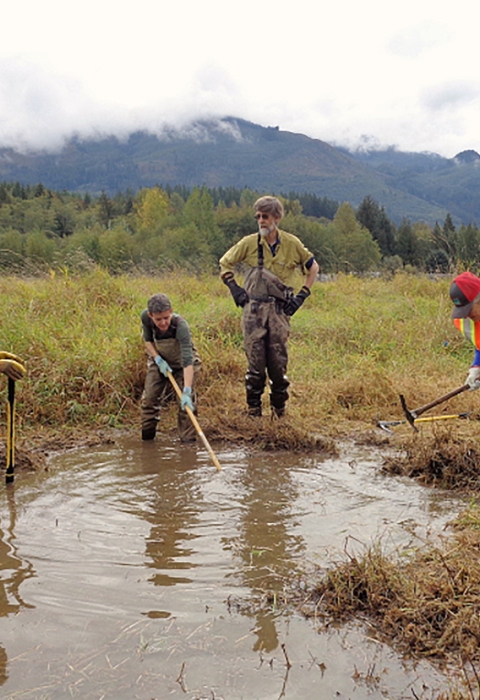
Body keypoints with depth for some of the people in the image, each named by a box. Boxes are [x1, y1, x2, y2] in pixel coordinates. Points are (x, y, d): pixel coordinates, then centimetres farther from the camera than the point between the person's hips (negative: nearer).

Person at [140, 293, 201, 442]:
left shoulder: (180, 325, -39)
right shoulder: (145, 317, -26)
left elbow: (187, 361, -46)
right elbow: (148, 340, -4)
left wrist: (187, 391, -54)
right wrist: (158, 359, -21)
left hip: (181, 364, -4)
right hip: (159, 361, 4)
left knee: (186, 402, -11)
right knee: (149, 398, 4)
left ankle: (188, 441, 2)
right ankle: (146, 440, 20)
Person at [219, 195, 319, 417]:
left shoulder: (292, 244, 2)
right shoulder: (249, 243, 1)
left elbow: (313, 267, 16)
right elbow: (225, 263, 15)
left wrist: (303, 295, 8)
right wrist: (234, 288, 4)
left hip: (280, 309, 0)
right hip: (254, 309, 0)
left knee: (278, 362, 4)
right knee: (255, 361, 1)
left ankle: (279, 409, 17)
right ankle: (253, 410, 11)